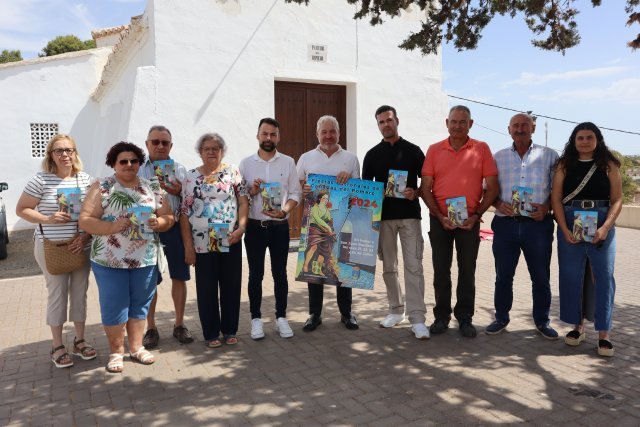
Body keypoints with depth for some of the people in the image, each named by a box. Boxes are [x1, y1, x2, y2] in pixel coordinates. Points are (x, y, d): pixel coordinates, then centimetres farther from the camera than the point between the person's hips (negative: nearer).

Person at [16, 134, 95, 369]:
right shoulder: (41, 180, -8)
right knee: (57, 294, 5)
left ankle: (79, 340, 26)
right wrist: (49, 219, -18)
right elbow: (21, 210, -3)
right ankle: (57, 346, 19)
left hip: (81, 246, 3)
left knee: (80, 293, 11)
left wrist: (86, 236, -8)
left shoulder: (86, 179, 2)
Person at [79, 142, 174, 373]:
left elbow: (169, 217, 6)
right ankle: (116, 352, 21)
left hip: (145, 259, 3)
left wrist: (158, 222, -16)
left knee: (140, 304, 11)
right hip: (109, 260, -2)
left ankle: (136, 347, 26)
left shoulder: (153, 187, 6)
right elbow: (85, 220, -8)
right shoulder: (101, 187, -2)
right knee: (114, 305, 5)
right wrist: (112, 226, -23)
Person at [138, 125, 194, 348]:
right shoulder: (138, 171, 4)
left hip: (175, 228, 2)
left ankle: (179, 324, 22)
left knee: (179, 277, 7)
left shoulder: (180, 169, 9)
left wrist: (179, 191, -10)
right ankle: (151, 328, 20)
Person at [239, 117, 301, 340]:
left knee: (280, 273, 8)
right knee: (255, 274, 7)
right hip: (254, 227, 0)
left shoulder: (288, 162, 2)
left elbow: (295, 194, 2)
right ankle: (256, 318, 19)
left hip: (280, 227, 0)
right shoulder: (246, 163, 2)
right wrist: (251, 192, -16)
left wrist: (284, 211, -15)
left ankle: (281, 317, 20)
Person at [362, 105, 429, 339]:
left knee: (414, 266, -7)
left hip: (410, 215, -2)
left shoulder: (413, 150, 4)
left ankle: (417, 318, -5)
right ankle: (396, 310, 22)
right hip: (383, 216, 3)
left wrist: (415, 193, -14)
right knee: (388, 267, 8)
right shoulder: (372, 154, 8)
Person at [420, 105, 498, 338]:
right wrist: (439, 216, -9)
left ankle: (465, 318, 20)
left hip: (470, 220, -1)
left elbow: (492, 187, 0)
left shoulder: (481, 149, 1)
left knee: (467, 271, 7)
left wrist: (476, 215, -9)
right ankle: (441, 316, 21)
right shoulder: (434, 150, 3)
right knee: (441, 271, 8)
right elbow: (425, 188, 1)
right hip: (440, 219, 1)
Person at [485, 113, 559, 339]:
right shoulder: (498, 157, 8)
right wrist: (498, 204, -10)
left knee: (541, 277, 9)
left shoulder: (549, 156, 5)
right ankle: (501, 318, 25)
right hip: (505, 224, 1)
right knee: (503, 276, 10)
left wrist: (546, 207, -11)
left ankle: (542, 321, 25)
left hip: (538, 225, -1)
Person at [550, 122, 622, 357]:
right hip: (569, 225, 1)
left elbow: (617, 200, 0)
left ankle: (604, 333, 5)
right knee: (570, 276, 4)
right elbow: (556, 199, 1)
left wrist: (606, 227, -14)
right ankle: (578, 326, 18)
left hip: (601, 226, -1)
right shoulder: (565, 165, 6)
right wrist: (565, 229, -10)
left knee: (603, 277, -2)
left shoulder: (609, 165, 4)